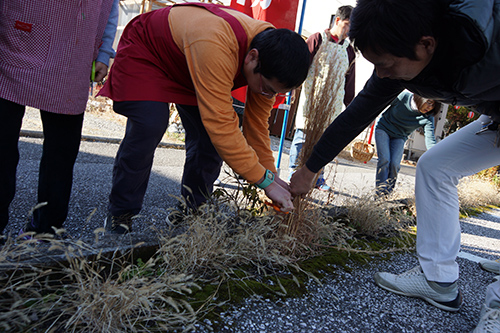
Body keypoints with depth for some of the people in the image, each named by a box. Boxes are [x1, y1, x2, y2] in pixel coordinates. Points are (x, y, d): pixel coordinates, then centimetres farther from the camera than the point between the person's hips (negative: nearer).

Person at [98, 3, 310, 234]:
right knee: (149, 128, -25)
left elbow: (257, 123, -10)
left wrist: (271, 174, -10)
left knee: (210, 138, -8)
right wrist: (266, 180, -40)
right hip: (144, 52, -6)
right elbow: (221, 125, -46)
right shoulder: (216, 47, -46)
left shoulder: (272, 55, -20)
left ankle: (192, 213, 11)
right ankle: (119, 215, -5)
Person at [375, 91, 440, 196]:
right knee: (384, 159, -18)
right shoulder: (403, 96, -25)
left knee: (395, 163, -14)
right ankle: (380, 189, -6)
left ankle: (388, 191, 5)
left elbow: (430, 140, -27)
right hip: (383, 129, -2)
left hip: (399, 137, 2)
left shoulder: (427, 119, -20)